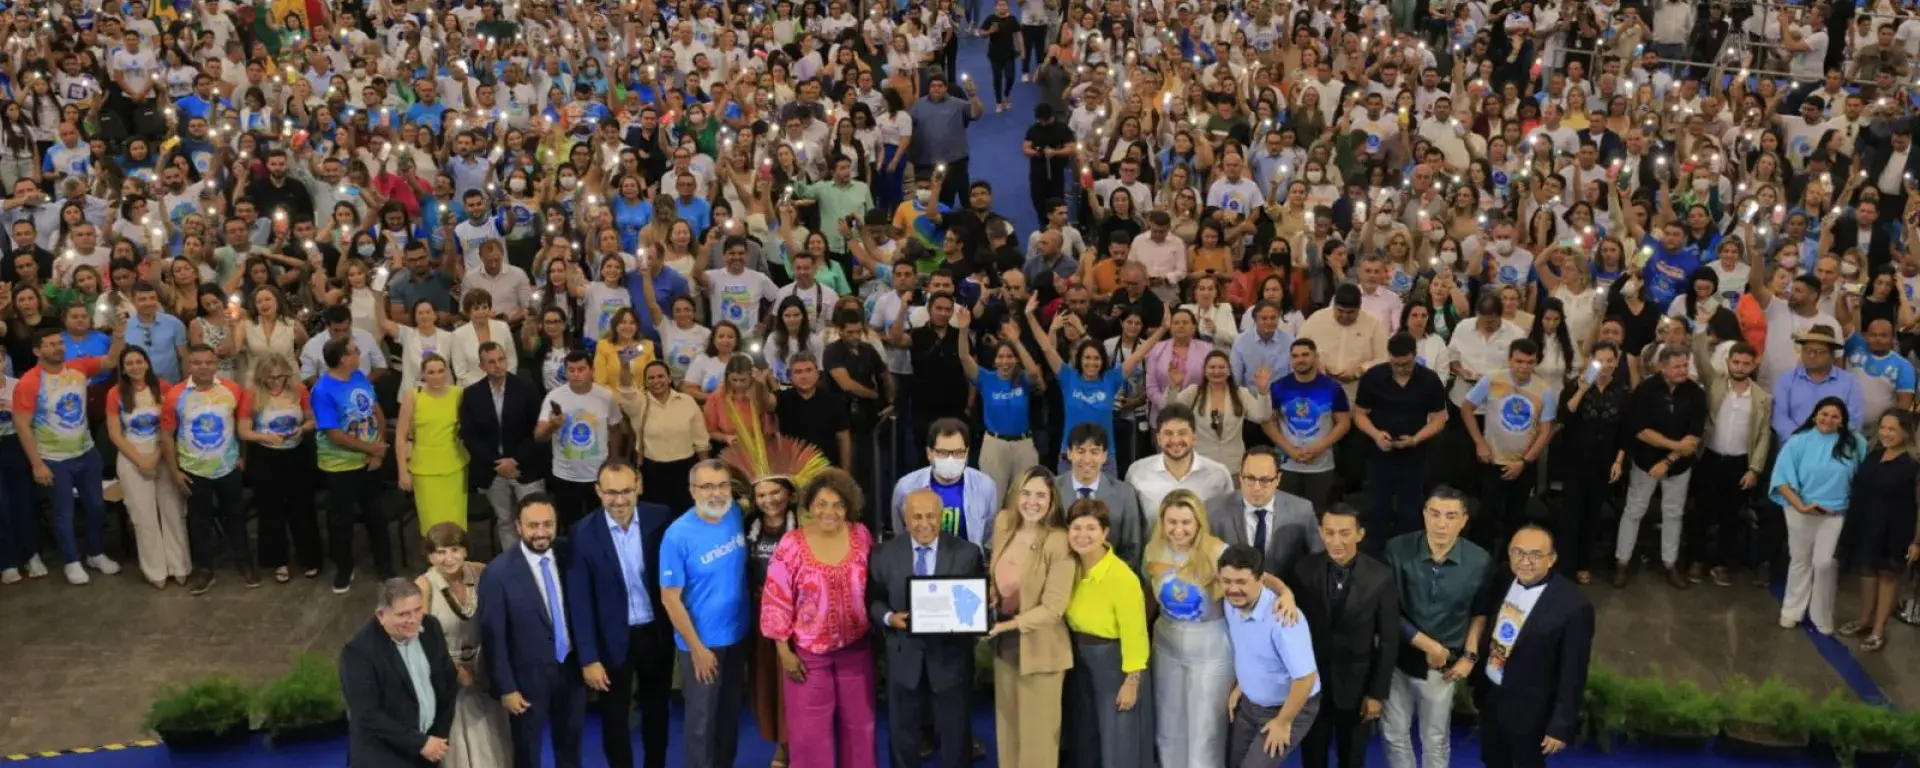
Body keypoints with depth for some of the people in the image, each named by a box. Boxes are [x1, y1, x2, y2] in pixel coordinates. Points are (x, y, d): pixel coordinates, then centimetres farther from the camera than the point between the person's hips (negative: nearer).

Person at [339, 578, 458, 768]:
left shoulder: (431, 627, -3)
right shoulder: (359, 651, -20)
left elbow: (448, 681, 6)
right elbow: (368, 715, -20)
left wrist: (441, 735, -2)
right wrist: (419, 743, -19)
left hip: (431, 737, 6)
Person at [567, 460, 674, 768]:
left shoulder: (660, 518, -12)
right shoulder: (582, 534, -16)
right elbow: (579, 602, -12)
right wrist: (589, 658, -12)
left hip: (658, 633, 2)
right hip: (613, 639, -2)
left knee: (656, 709, 21)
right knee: (614, 716, 14)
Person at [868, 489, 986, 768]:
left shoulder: (967, 553, -2)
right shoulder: (884, 553, 0)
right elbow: (872, 599, 3)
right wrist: (889, 617, -16)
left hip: (950, 657, -1)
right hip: (904, 656, 1)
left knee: (955, 736, 10)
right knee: (902, 734, 14)